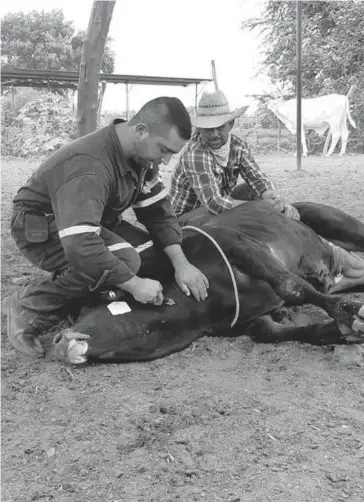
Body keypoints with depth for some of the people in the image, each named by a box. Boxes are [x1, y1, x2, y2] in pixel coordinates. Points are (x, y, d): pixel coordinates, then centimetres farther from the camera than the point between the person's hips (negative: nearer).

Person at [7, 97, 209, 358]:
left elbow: (158, 209, -3)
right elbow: (80, 245, -44)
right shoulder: (89, 166, -36)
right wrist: (135, 284, -36)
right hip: (41, 228, -9)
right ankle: (30, 307, -14)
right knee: (124, 260, -30)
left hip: (90, 224, 9)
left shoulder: (141, 153, -7)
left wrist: (181, 263, -14)